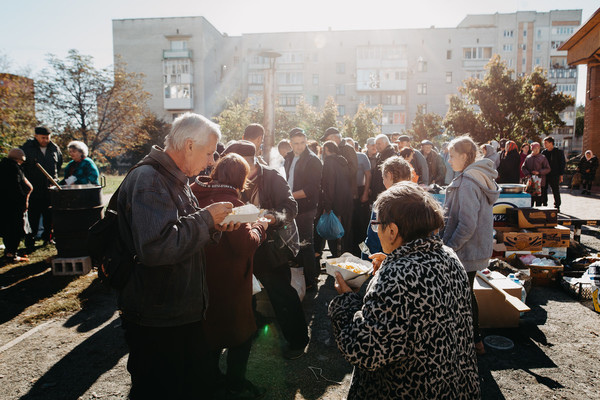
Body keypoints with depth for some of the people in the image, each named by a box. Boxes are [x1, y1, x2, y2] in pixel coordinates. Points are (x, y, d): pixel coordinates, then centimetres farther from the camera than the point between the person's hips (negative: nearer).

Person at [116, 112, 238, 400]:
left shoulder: (176, 179, 11)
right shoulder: (148, 180, -22)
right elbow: (155, 247, -35)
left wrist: (215, 227, -2)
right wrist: (206, 218, -24)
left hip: (184, 312, 9)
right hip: (156, 323, -9)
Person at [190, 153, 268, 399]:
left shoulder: (197, 194, 0)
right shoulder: (229, 202, -25)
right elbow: (246, 245, -26)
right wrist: (260, 226, -9)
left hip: (204, 275, 9)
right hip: (228, 283, -8)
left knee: (210, 326, 24)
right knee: (241, 332, 11)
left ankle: (211, 378, 41)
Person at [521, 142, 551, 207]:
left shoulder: (543, 158, 3)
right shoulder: (528, 157, 12)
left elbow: (547, 169, 0)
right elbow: (523, 167, 11)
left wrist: (539, 172, -15)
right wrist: (527, 174, -7)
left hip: (539, 182, -2)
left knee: (538, 199, -1)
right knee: (530, 197, 4)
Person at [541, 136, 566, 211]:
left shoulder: (559, 152, -2)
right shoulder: (543, 152, 9)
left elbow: (562, 163, -1)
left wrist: (561, 175, -6)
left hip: (554, 175, -4)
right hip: (544, 175, 4)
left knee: (556, 191, 1)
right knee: (543, 191, 4)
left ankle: (557, 207, 11)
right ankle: (544, 205, 14)